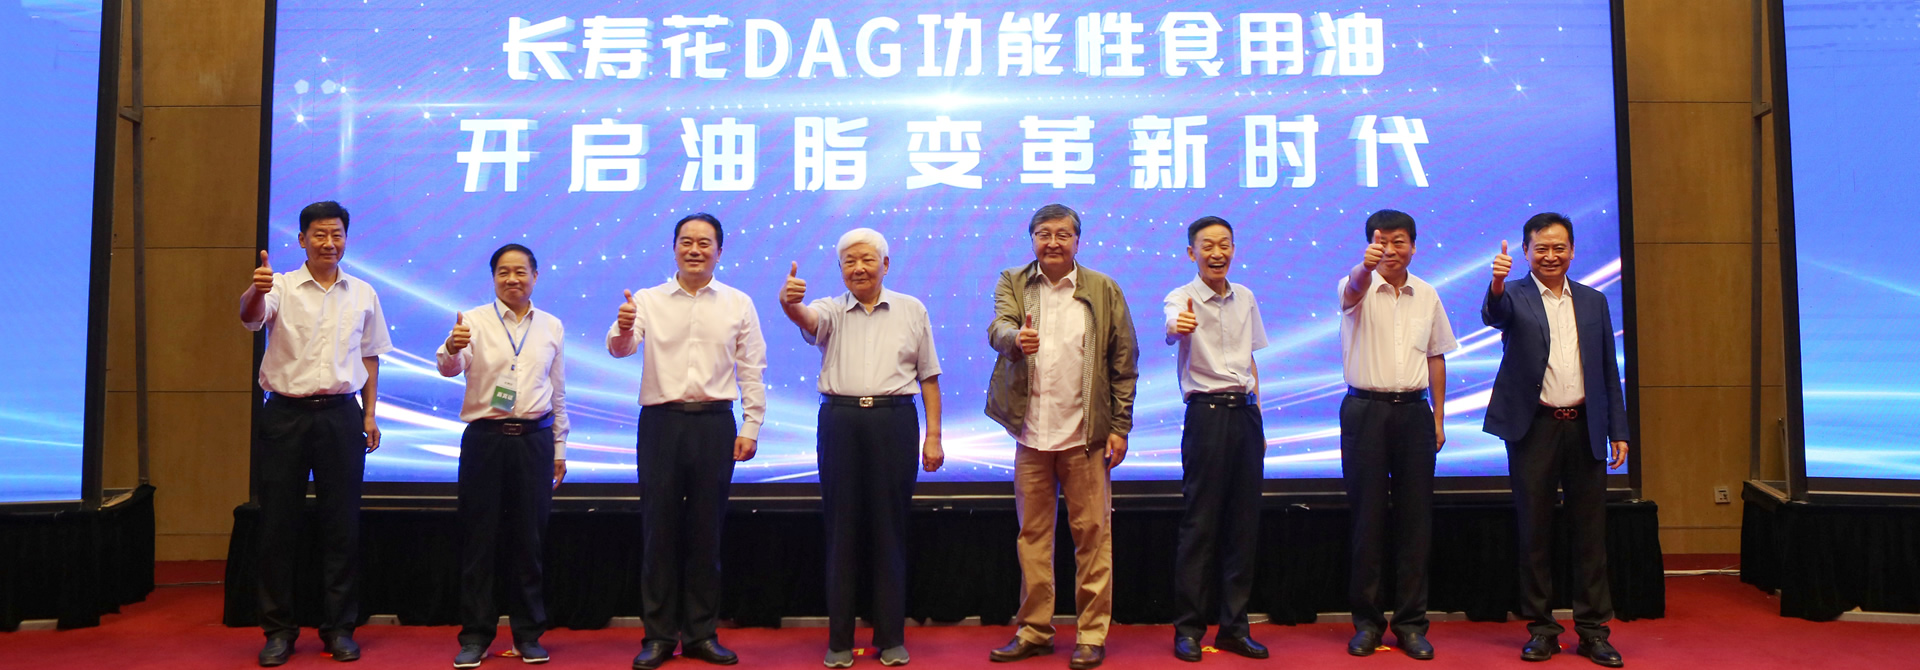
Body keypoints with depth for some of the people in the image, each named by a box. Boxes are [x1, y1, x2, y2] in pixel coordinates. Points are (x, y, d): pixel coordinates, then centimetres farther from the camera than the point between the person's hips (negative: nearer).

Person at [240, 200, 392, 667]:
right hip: (286, 414, -2)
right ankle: (278, 630, 15)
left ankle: (339, 628, 15)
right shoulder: (281, 287, 1)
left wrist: (369, 415, 8)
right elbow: (250, 316, -19)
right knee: (278, 523, 3)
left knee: (342, 524, 4)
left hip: (340, 414, 2)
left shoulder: (363, 294, 9)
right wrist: (255, 291, -42)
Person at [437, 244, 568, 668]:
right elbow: (450, 369, -15)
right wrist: (451, 349, -37)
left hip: (534, 440, 2)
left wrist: (559, 448, 13)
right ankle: (475, 635, 13)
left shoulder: (552, 327, 9)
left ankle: (528, 633, 18)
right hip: (485, 438, -2)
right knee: (479, 538, 2)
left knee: (529, 539, 7)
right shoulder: (474, 321, 1)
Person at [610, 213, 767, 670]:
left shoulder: (738, 304, 8)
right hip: (661, 422, 0)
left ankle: (702, 633, 16)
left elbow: (751, 370, 7)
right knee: (659, 529, 2)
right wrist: (623, 329, -30)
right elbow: (620, 348, -8)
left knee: (707, 530, 6)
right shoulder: (649, 300, 6)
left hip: (714, 422, 1)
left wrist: (751, 427, 0)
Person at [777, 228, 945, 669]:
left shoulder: (912, 310, 10)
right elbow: (805, 318, -15)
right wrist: (789, 302, -39)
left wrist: (933, 435, 4)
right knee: (842, 530, 3)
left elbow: (928, 377, 10)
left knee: (890, 529, 3)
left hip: (894, 422, 0)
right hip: (840, 422, 0)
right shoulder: (831, 311, 9)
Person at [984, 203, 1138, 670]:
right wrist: (1015, 338, -36)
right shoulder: (1012, 284, 7)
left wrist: (1120, 428, -2)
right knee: (1032, 534, 9)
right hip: (1031, 434, 2)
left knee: (1092, 534, 2)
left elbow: (1123, 364, 4)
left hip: (1086, 435, -1)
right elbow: (997, 327, -12)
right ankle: (1034, 630, 21)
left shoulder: (1103, 290, 4)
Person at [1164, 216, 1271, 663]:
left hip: (1245, 412, 6)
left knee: (1244, 521, 8)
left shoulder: (1245, 297, 12)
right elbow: (1171, 330, -30)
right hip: (1207, 412, -5)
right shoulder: (1182, 298, -6)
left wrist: (1257, 418, 15)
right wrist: (1179, 327, -53)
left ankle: (1233, 625, 18)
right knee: (1200, 523, -3)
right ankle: (1188, 627, 7)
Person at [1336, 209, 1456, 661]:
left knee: (1415, 518, 4)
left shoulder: (1427, 296, 10)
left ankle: (1411, 623, 12)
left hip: (1413, 410, 3)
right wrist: (1366, 265, -50)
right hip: (1365, 408, -3)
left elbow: (1436, 357, 15)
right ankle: (1367, 620, 12)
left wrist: (1439, 417, 10)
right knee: (1367, 517, 1)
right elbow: (1354, 287, -27)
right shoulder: (1358, 288, -1)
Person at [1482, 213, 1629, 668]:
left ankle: (1592, 629, 16)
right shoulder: (1514, 296, 1)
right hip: (1535, 429, -3)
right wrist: (1497, 283, -45)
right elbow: (1493, 315, -24)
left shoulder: (1593, 302, 11)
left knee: (1590, 531, 6)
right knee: (1535, 531, 4)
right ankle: (1541, 628, 14)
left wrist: (1618, 430, 6)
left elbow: (1608, 370, 12)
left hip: (1585, 428, 3)